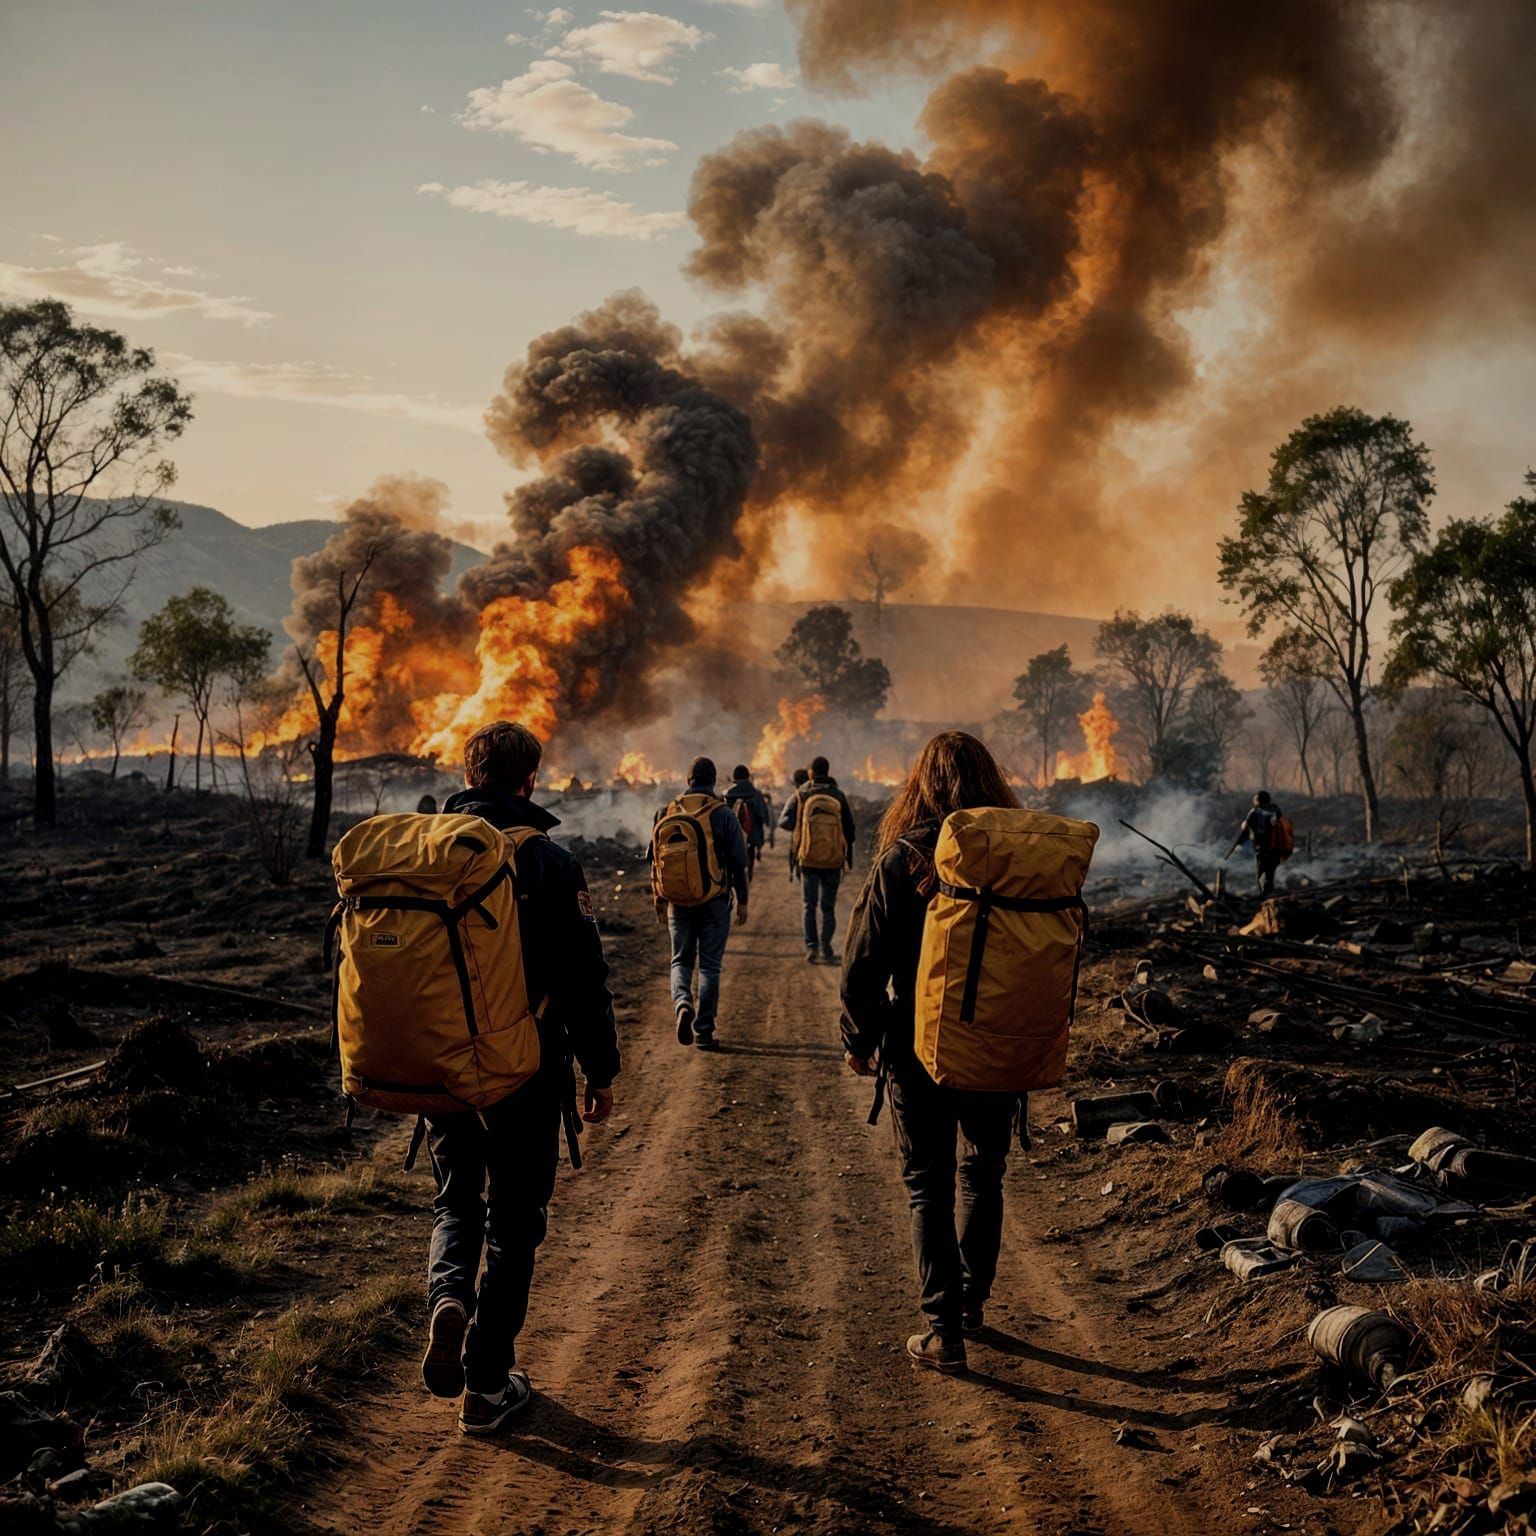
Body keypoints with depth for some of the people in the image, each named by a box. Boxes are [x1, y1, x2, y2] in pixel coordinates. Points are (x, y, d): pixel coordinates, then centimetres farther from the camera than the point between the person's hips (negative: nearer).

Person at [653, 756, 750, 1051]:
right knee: (709, 965, 6)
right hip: (714, 902, -2)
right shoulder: (723, 814, -6)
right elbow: (738, 861, -6)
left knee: (681, 960, 14)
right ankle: (704, 1030, 5)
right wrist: (742, 900, 3)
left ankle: (682, 1003, -14)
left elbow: (655, 858, 7)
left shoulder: (667, 812, 1)